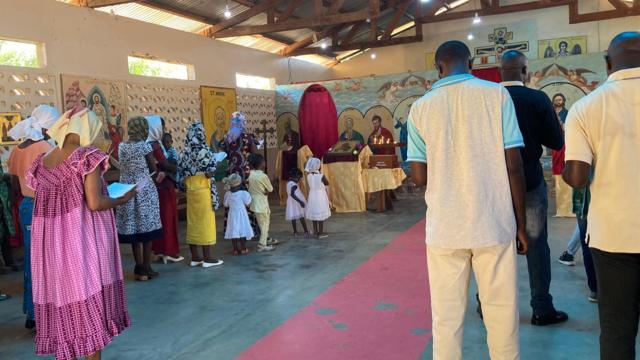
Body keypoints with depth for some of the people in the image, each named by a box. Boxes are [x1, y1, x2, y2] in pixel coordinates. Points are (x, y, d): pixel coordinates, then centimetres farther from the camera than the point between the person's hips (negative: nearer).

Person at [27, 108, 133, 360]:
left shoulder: (42, 161, 9)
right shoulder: (86, 156, -11)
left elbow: (42, 206, 11)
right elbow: (94, 203, -18)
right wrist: (123, 199, -3)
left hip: (50, 242, 6)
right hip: (82, 239, -6)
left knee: (60, 298, 16)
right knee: (88, 298, 6)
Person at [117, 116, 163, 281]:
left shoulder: (122, 147, 6)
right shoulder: (145, 146, -9)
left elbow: (125, 168, 9)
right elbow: (154, 170, -3)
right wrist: (157, 174, 17)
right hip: (145, 191, -5)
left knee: (133, 229, 8)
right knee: (147, 229, 3)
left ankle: (139, 269, 13)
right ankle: (146, 268, 6)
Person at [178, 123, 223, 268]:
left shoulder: (185, 152, 6)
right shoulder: (204, 150, -12)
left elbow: (181, 173, 6)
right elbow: (209, 173, -17)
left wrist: (185, 186, 18)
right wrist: (214, 162, 1)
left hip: (190, 190, 6)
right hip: (203, 190, -6)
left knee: (192, 222, 10)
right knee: (205, 222, 0)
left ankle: (195, 257, 16)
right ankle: (207, 258, 4)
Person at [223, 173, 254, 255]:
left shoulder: (228, 194, -5)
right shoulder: (243, 193, -16)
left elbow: (226, 205, 5)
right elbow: (247, 203, -6)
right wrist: (248, 195, 8)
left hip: (232, 214, 3)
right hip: (241, 214, -3)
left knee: (234, 231, 8)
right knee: (242, 231, 5)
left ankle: (235, 249, 12)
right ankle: (243, 249, 10)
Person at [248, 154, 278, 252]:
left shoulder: (250, 174, -2)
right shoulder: (263, 176, -21)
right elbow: (271, 190, -11)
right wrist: (266, 192, 4)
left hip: (254, 202, 7)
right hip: (262, 203, -7)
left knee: (262, 223, 22)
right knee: (265, 223, 4)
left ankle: (267, 239, 36)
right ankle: (262, 245, 7)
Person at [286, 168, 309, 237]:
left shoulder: (288, 183, 7)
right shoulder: (294, 185, -20)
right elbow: (292, 194, -33)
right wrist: (300, 202, -34)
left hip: (291, 203, 8)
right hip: (296, 203, -8)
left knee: (293, 218, 12)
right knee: (301, 217, 1)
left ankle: (295, 232, 17)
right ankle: (306, 231, 8)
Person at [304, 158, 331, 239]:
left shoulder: (309, 176, -4)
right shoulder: (321, 176, -17)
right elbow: (327, 183, -6)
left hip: (312, 196, 5)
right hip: (320, 196, -5)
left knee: (314, 214, 14)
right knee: (321, 215, 3)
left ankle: (316, 232, 21)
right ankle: (321, 233, 7)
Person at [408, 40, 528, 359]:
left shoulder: (420, 108, 2)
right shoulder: (496, 94, -1)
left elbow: (420, 177, -1)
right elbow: (513, 165, -5)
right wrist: (521, 224, 3)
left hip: (444, 228, 1)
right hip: (494, 224, 0)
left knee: (446, 316, 10)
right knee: (502, 313, 12)